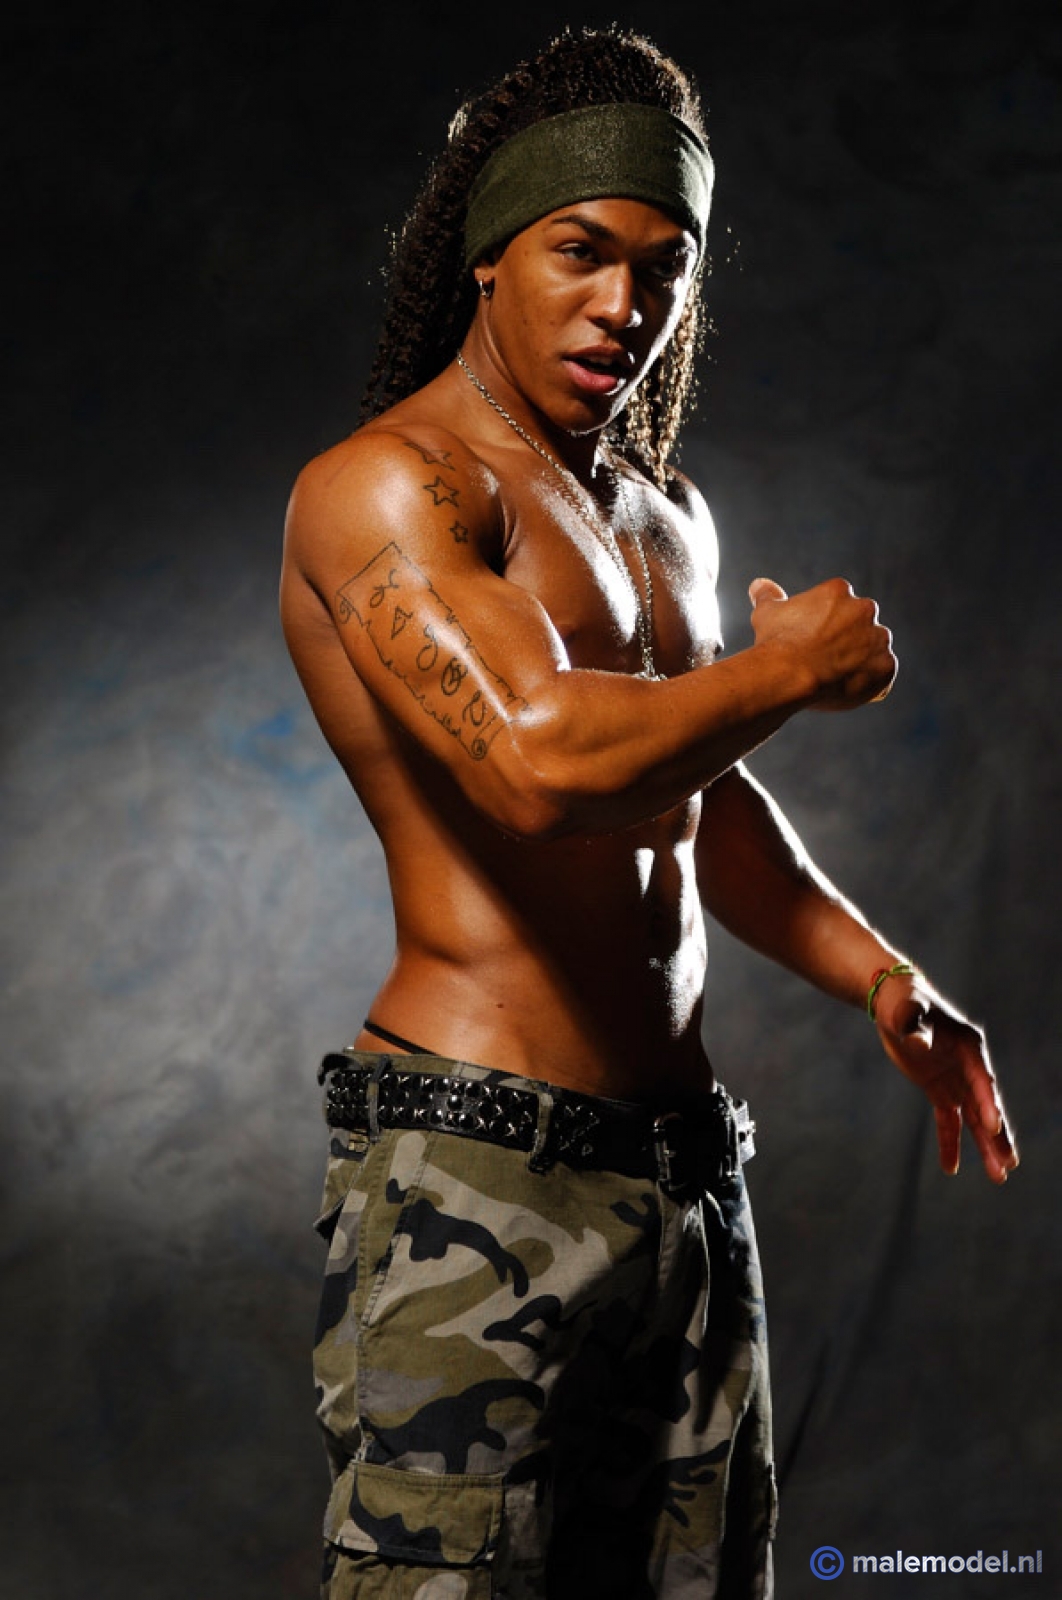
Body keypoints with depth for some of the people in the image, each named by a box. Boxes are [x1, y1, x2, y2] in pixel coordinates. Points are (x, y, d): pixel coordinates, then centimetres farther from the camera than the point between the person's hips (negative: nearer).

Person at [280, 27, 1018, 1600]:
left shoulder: (668, 519, 18)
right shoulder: (382, 486, -10)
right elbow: (540, 756, -27)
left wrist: (877, 971, 17)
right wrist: (798, 668, -11)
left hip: (688, 1170, 8)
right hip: (477, 1171, -8)